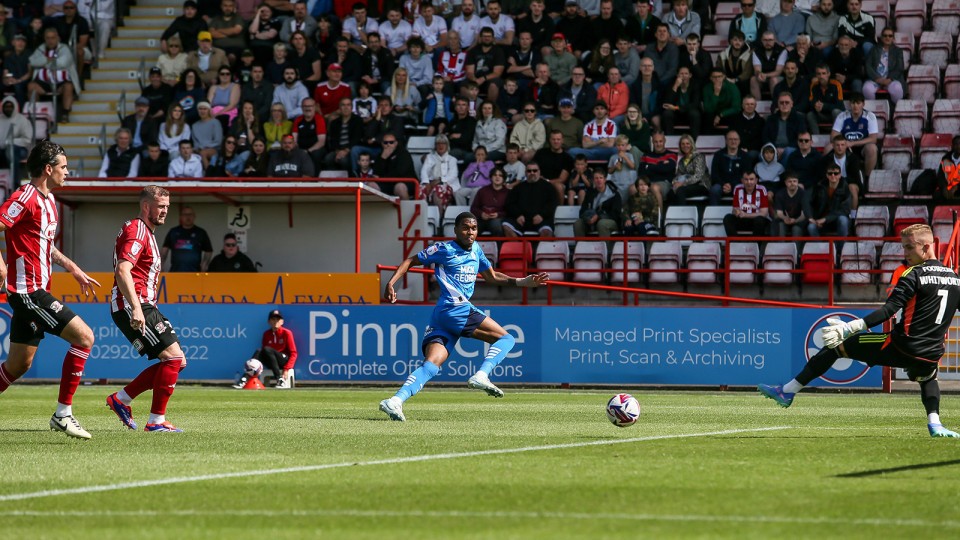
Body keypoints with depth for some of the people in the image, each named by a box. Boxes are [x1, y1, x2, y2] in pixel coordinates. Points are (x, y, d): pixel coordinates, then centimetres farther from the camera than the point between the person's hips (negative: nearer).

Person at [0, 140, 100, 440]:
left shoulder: (48, 199, 17)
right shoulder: (25, 198, -14)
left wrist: (73, 268, 25)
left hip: (35, 292, 10)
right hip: (28, 291, -10)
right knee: (84, 337, -13)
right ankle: (63, 413, -9)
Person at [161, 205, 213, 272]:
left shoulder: (200, 233, 9)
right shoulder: (173, 232, 13)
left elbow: (208, 251, 13)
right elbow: (165, 249, 14)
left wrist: (205, 263, -4)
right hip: (175, 272, 1)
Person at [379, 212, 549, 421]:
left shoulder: (476, 250, 23)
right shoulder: (444, 249, 0)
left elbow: (492, 277, 32)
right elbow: (411, 261, 5)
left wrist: (522, 282, 21)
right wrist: (391, 283, -6)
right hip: (454, 308, -8)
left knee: (431, 365, -7)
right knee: (506, 339, -8)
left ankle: (396, 400, -18)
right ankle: (481, 375, -25)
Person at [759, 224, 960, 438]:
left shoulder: (913, 275, -8)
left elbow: (888, 311, -18)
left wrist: (849, 328, -23)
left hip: (901, 347, -6)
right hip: (931, 355, 6)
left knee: (836, 345, 7)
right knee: (928, 376, 42)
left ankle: (788, 391, 9)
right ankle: (934, 422, 16)